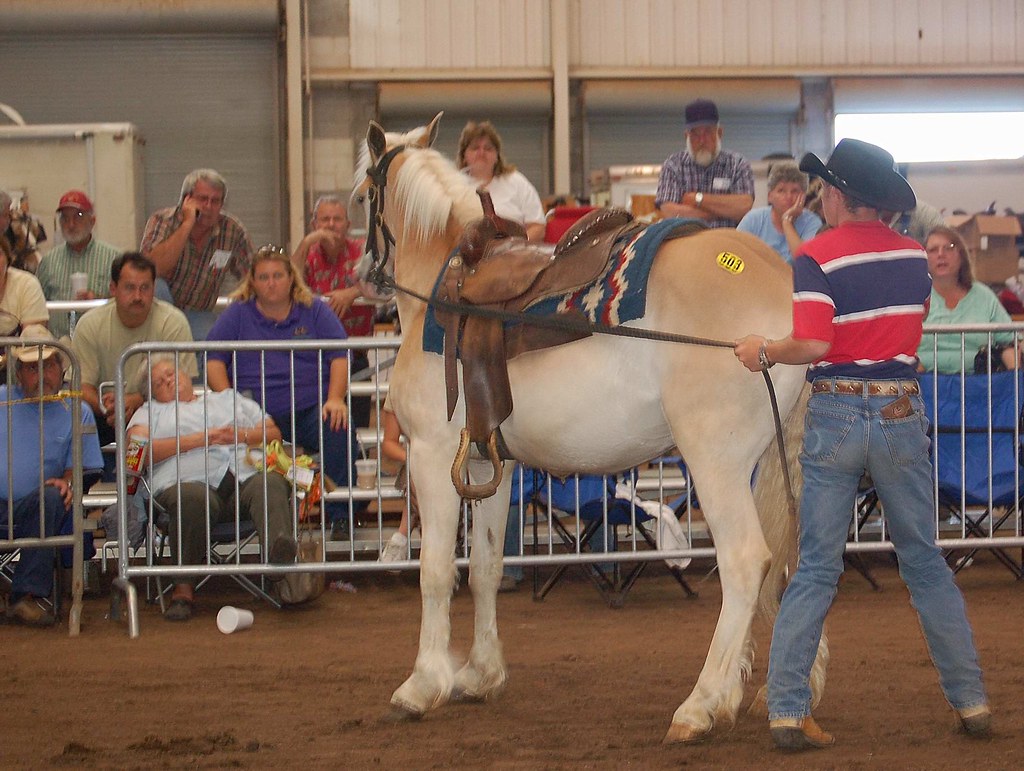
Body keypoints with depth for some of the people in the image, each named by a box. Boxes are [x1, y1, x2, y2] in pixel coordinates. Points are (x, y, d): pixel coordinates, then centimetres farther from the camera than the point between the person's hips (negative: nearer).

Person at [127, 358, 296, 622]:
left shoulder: (228, 399, 38)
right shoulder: (151, 412, 31)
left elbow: (273, 434, 29)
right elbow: (138, 450, 9)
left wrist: (241, 436, 7)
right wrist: (198, 440, 3)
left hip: (246, 477, 2)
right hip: (190, 480, -2)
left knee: (272, 483, -34)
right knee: (192, 499, -40)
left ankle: (280, 547, -65)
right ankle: (184, 588, -32)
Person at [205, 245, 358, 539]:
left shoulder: (315, 310, 16)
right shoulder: (237, 314, 15)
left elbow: (339, 356, 9)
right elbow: (214, 359, 8)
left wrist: (335, 399, -8)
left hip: (310, 410, 0)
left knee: (339, 432, -33)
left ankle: (341, 515, -22)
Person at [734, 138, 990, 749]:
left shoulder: (817, 257, -10)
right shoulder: (914, 255, 3)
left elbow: (813, 344, -20)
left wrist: (763, 351, -3)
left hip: (835, 417, -3)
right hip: (901, 412, 3)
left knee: (816, 570, 4)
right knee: (926, 565, 13)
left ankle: (787, 710, -1)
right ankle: (972, 703, 14)